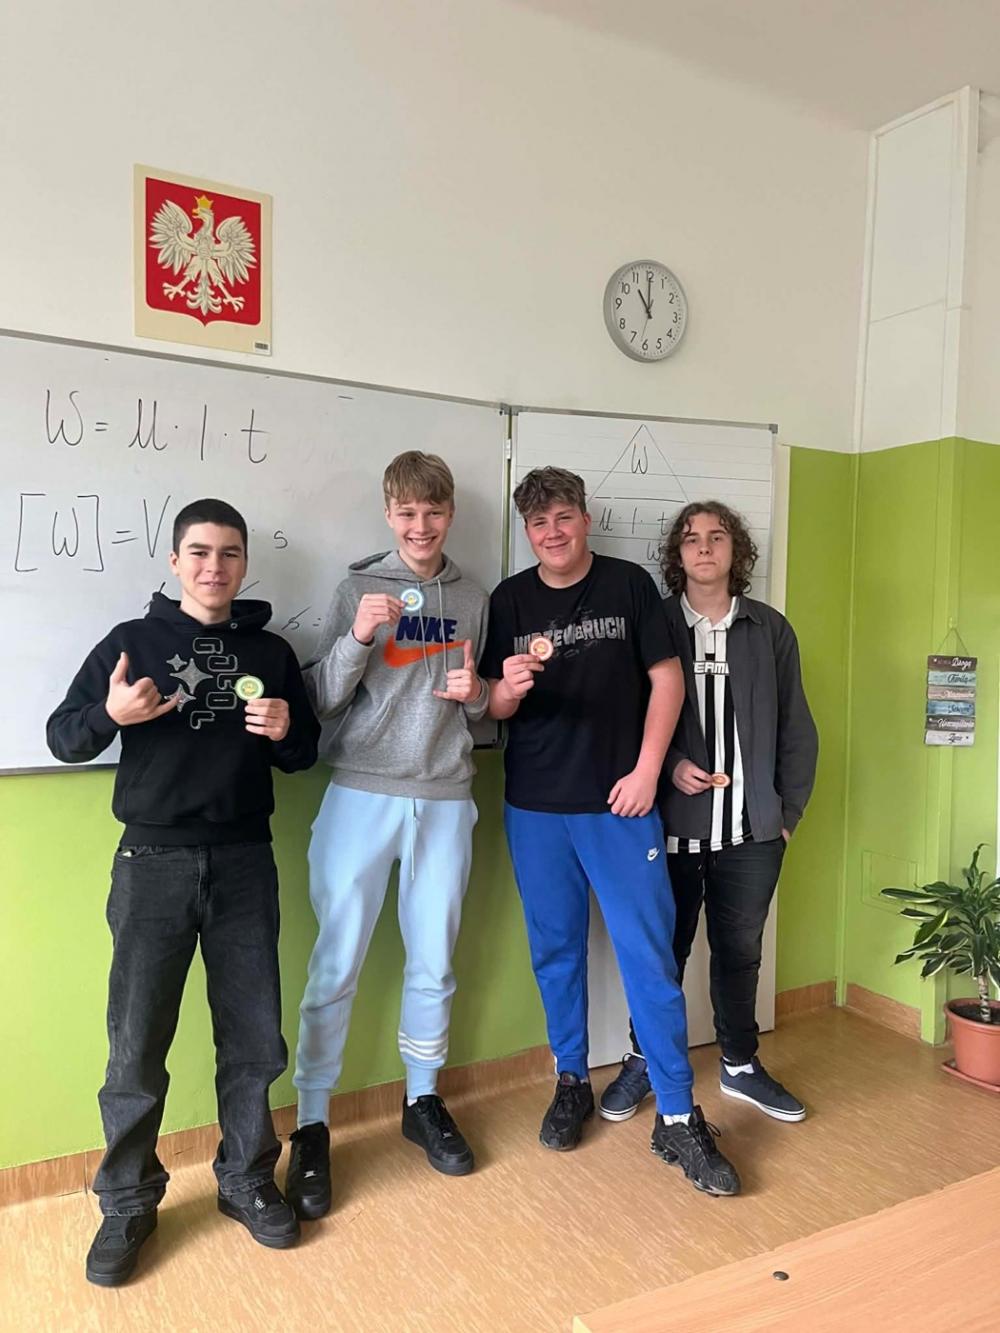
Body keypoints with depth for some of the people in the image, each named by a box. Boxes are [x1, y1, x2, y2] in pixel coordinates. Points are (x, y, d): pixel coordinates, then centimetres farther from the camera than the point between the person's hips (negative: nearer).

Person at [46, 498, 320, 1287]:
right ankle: (127, 1204, 24)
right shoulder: (132, 642, 1)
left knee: (254, 1039, 9)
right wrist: (109, 714, -20)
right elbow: (62, 739, 1)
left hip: (245, 865, 2)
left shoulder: (271, 652, 6)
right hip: (154, 866, -1)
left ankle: (247, 1182, 30)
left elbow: (304, 756, 12)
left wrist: (286, 731, -10)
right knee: (137, 1047, 3)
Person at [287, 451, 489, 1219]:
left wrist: (476, 694, -6)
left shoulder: (474, 600, 9)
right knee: (337, 966, 1)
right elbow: (320, 701, -4)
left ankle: (423, 1102, 31)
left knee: (434, 962, 11)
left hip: (445, 800, 3)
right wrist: (359, 638, -19)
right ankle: (312, 1126, 16)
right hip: (361, 795, -2)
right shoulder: (359, 589, 1)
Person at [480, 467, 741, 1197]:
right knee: (556, 950, 12)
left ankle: (678, 1117, 12)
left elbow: (667, 678, 0)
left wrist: (647, 770, -8)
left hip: (619, 802, -2)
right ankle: (572, 1083, 31)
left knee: (649, 956, 0)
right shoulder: (510, 599, 4)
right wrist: (509, 688, -18)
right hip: (535, 807, 2)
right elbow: (495, 709, 5)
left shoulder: (629, 584, -1)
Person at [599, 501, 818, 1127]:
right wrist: (669, 766, -15)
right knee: (663, 952, 11)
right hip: (672, 824, -2)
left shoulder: (770, 628, 4)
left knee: (740, 952, 15)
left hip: (752, 830, 2)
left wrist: (789, 811, 5)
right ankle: (644, 1060, 31)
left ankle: (740, 1065, 35)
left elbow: (796, 729, 7)